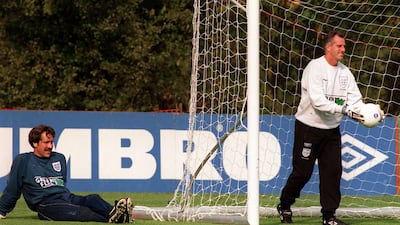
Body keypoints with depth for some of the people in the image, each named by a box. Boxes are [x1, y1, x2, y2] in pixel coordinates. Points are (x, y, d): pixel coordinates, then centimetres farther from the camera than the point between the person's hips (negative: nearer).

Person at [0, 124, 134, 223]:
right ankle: (111, 220, -62)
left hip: (67, 198, 6)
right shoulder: (22, 161, 8)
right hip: (45, 204, -6)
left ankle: (114, 213, -59)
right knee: (80, 211, -36)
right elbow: (12, 189, 13)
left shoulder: (59, 158, 24)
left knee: (93, 199, -29)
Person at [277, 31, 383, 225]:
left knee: (333, 171, 2)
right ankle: (284, 206, 20)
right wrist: (344, 110, -33)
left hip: (331, 129, 6)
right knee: (303, 172, -1)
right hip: (308, 127, -6)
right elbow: (318, 101, -26)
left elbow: (355, 99, -1)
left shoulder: (345, 72, 5)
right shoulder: (315, 68, -16)